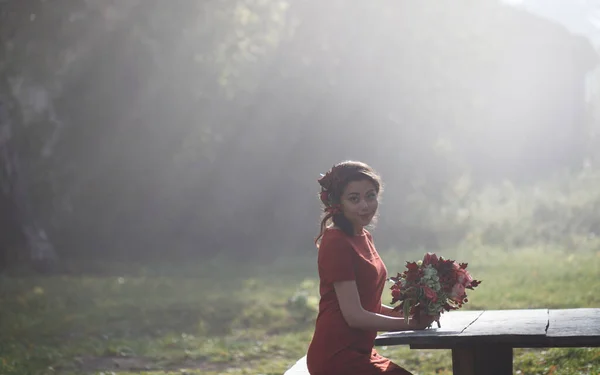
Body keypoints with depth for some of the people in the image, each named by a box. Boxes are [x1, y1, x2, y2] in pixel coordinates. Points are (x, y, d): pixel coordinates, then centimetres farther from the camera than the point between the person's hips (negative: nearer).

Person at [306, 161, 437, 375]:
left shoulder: (363, 237, 12)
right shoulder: (337, 243, -16)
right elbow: (354, 315, -18)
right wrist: (411, 323, -11)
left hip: (358, 353, 9)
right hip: (337, 357, -9)